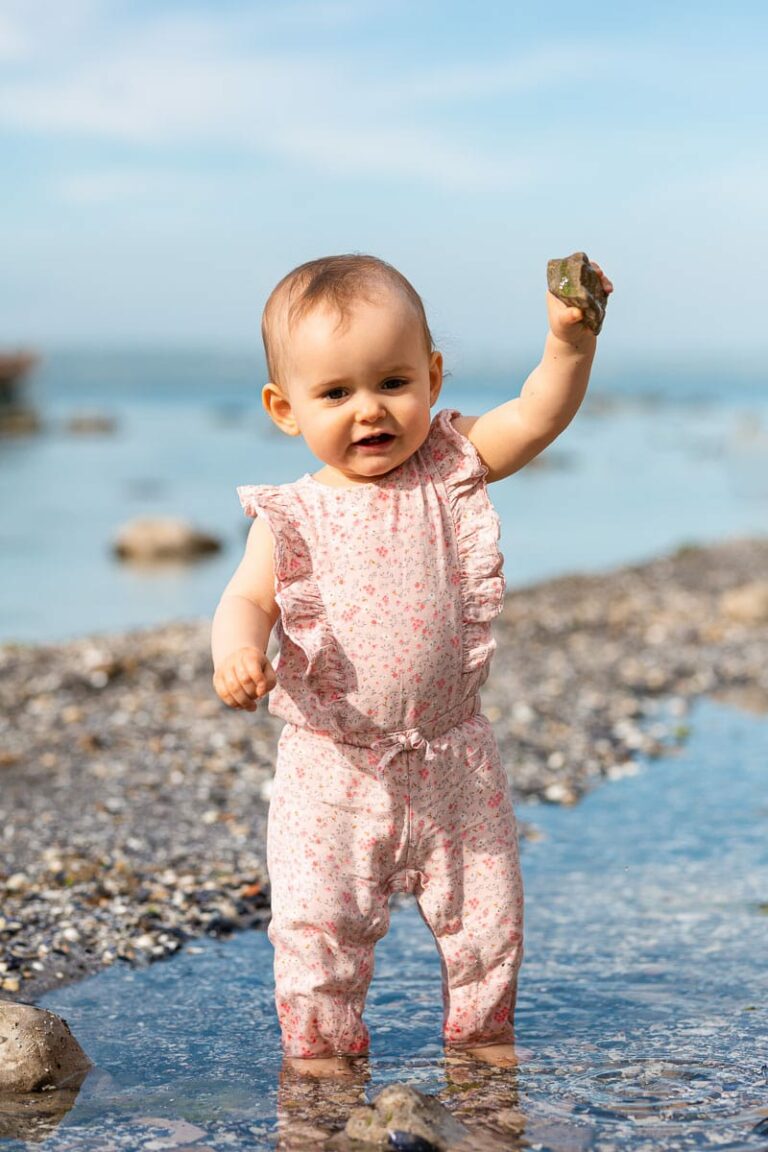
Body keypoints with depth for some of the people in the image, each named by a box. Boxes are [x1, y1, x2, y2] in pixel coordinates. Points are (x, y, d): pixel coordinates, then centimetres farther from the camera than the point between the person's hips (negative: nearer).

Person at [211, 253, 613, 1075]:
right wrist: (237, 652, -32)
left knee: (484, 910, 11)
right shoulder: (292, 519, -7)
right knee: (316, 919, 0)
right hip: (332, 770, -1)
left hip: (452, 761, 2)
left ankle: (478, 1027, 34)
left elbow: (536, 418, -12)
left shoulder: (450, 471, -3)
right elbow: (247, 599, -10)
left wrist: (570, 341, -28)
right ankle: (320, 1040, 24)